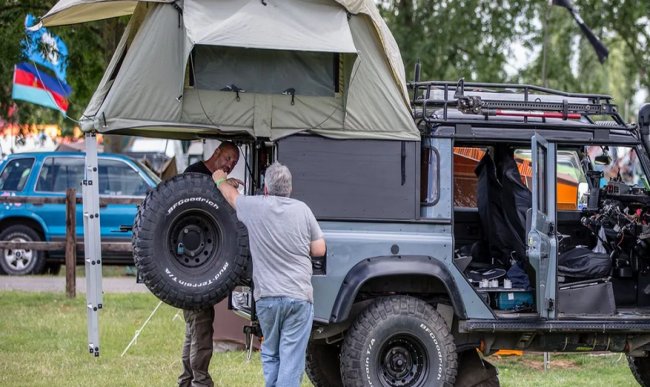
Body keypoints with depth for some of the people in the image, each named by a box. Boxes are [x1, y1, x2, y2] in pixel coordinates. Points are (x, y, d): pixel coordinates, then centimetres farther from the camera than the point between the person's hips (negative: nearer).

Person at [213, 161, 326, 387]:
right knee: (292, 360, -4)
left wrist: (220, 180, 42)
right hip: (299, 296, -1)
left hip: (266, 297, 1)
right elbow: (319, 250, 4)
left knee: (270, 355, 17)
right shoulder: (302, 210, -1)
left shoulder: (254, 207, -1)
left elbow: (232, 196, 21)